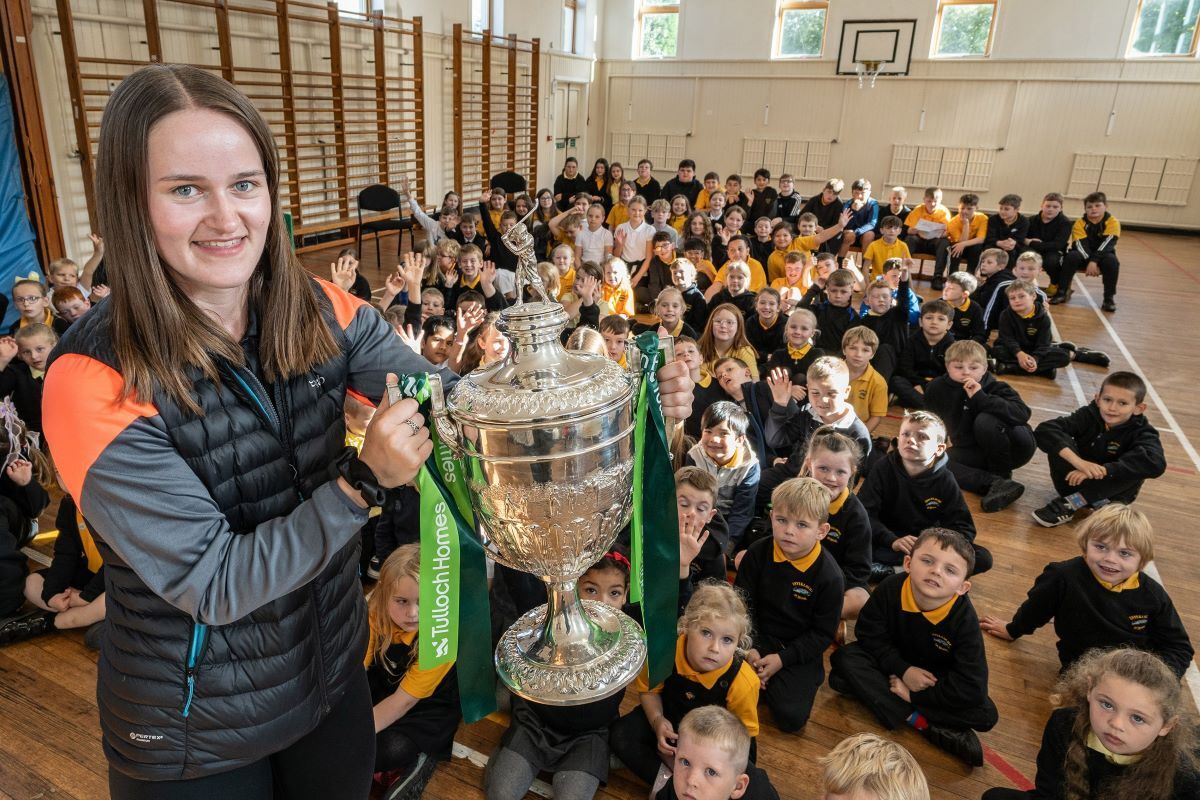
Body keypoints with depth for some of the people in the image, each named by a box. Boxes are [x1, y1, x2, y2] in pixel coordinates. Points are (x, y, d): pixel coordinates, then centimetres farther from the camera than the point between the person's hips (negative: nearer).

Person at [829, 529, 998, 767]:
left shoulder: (964, 619, -29)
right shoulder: (891, 589, -26)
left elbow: (972, 688, -29)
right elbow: (868, 633, -14)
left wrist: (912, 694, -29)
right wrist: (903, 669, -25)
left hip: (936, 680, -1)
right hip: (894, 661, 1)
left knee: (986, 715, -24)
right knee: (844, 657, -24)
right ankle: (917, 720, -26)